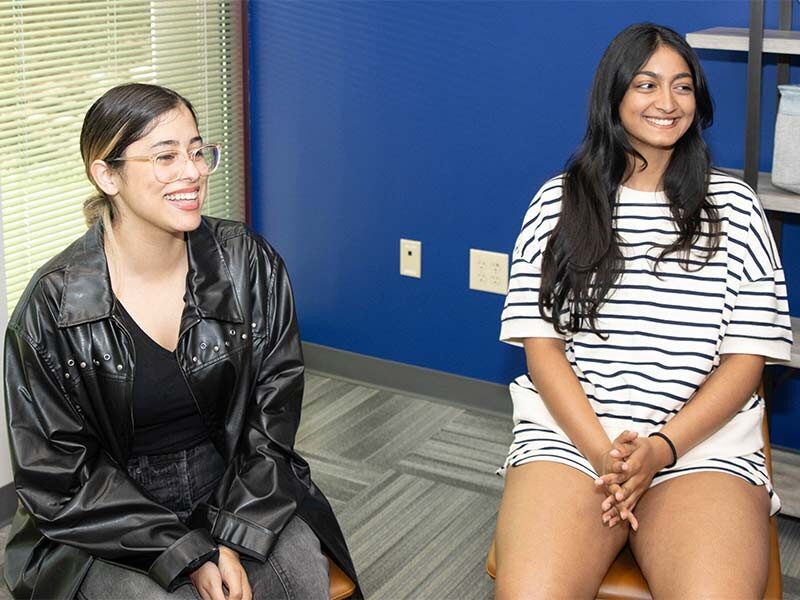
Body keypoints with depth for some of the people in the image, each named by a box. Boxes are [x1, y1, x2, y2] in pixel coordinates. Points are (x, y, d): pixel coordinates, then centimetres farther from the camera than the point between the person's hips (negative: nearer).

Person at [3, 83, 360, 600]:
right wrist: (188, 555, -16)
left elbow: (272, 417, -1)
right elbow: (60, 475, -9)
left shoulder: (251, 265, -6)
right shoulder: (54, 305, -13)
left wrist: (233, 540, -12)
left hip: (238, 495, 2)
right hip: (106, 529, -2)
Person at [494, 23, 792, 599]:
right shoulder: (559, 201, 9)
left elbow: (747, 355, 5)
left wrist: (662, 448, -10)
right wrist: (603, 452, -11)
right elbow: (541, 343, 4)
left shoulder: (733, 205, 9)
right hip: (569, 430, 0)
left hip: (703, 440, 1)